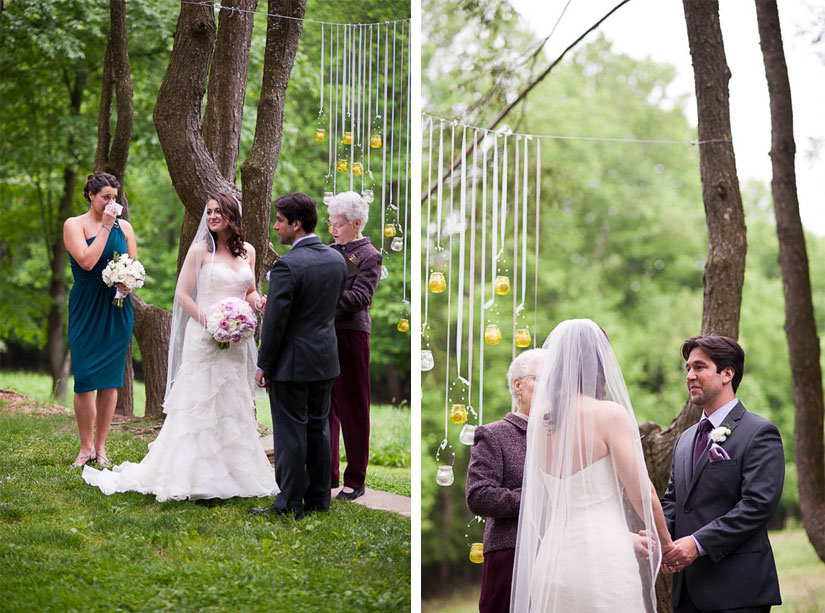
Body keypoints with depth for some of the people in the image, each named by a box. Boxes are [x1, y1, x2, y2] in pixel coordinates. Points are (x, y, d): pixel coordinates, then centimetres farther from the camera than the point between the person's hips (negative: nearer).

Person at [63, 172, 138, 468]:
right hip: (86, 307, -3)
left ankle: (100, 447, 9)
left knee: (110, 378, 2)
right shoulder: (74, 225, -2)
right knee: (85, 378, -6)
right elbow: (87, 261, -15)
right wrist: (105, 226, -12)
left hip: (117, 308, 3)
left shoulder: (124, 226, 10)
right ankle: (86, 446, 5)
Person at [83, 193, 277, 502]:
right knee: (200, 404, -5)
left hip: (236, 341, 5)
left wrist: (256, 300, -4)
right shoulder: (200, 250, -3)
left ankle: (233, 472, 17)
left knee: (233, 405, 9)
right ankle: (195, 475, -2)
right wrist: (211, 323, -16)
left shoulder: (248, 251, 10)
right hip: (204, 337, -5)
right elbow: (182, 294, -6)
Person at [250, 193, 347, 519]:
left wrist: (263, 365, -9)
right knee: (318, 428, 15)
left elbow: (275, 321, -19)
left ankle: (289, 504, 6)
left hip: (293, 363, -7)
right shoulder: (337, 259, 2)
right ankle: (318, 498, 22)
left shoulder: (288, 265, -21)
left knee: (290, 433, 0)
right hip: (326, 358, 7)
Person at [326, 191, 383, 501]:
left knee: (352, 410, 2)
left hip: (350, 336, -6)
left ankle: (355, 480, 10)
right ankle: (328, 474, 21)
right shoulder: (330, 251, 13)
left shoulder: (369, 256, -6)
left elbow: (360, 298, -16)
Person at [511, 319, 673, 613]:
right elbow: (642, 493, -7)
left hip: (553, 556, 6)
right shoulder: (609, 414, -9)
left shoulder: (538, 418, 8)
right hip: (602, 558, -6)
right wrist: (665, 543, 12)